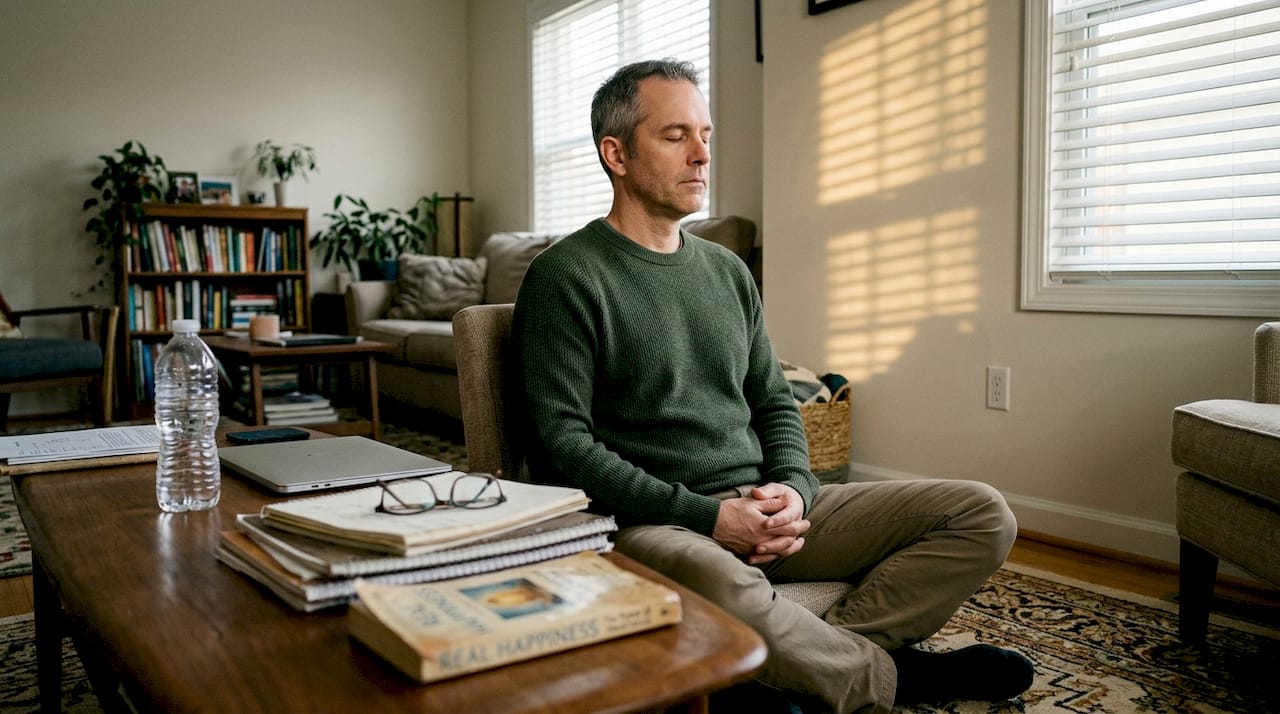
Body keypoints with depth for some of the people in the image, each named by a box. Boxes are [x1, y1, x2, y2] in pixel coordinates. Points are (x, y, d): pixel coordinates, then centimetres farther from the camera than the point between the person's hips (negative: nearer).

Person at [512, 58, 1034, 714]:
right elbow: (562, 441, -13)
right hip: (651, 522, -6)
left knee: (982, 513, -3)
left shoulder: (727, 271, 16)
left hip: (760, 509, 7)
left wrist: (794, 489, -3)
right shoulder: (565, 277, -5)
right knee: (725, 591, -42)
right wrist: (705, 516, -17)